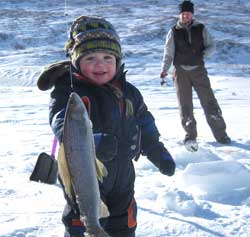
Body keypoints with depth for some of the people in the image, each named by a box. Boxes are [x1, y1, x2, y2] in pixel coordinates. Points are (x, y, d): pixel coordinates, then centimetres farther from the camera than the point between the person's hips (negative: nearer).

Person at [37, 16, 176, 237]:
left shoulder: (128, 92, 1)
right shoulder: (69, 92, -20)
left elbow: (145, 125, 16)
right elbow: (64, 127, -38)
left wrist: (159, 153, 15)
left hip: (122, 176, 6)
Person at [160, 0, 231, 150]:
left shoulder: (201, 29, 5)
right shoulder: (174, 32, 4)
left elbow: (212, 46, 6)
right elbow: (168, 53, 2)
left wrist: (203, 54, -15)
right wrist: (164, 70, -10)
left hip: (198, 69, 0)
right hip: (181, 71, 0)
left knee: (209, 101, -4)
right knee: (185, 104, 0)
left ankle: (220, 134, 5)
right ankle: (190, 134, 12)